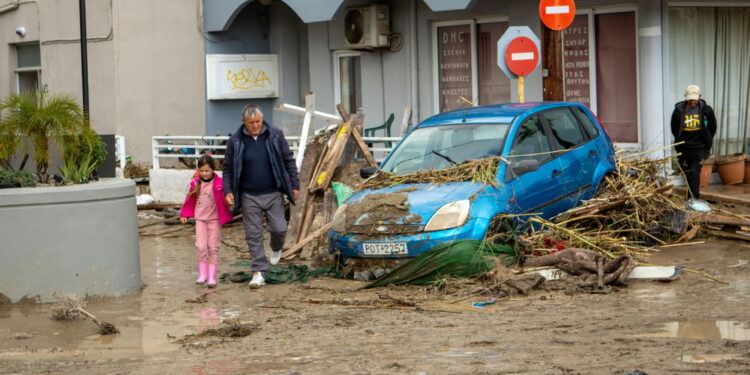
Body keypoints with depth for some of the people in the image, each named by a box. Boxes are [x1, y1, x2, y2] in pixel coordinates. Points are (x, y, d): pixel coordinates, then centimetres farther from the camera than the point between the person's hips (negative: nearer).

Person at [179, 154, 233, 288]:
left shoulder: (219, 183, -10)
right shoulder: (196, 183, 1)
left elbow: (223, 200, -8)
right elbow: (190, 199, 12)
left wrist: (224, 217, -15)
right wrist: (184, 214, 15)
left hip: (214, 219, -2)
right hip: (200, 219, 2)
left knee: (213, 248, 1)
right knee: (201, 247, -5)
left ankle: (212, 277, 5)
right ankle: (202, 274, 5)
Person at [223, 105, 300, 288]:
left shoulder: (275, 135, -1)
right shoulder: (235, 141, -2)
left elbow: (288, 161, 6)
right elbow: (228, 168, 6)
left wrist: (295, 185, 5)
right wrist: (228, 191, -5)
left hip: (273, 193, 0)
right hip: (249, 196, 0)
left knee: (279, 228, -2)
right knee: (254, 235, -1)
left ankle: (276, 249, 33)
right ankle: (259, 272, 5)